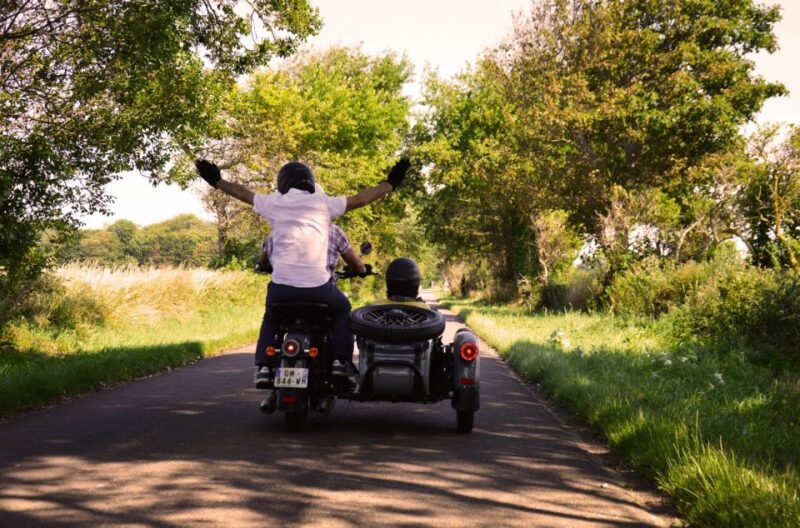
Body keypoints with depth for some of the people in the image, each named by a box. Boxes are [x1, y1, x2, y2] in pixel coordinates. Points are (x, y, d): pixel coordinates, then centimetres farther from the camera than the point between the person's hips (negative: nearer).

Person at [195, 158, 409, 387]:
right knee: (342, 310, 29)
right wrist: (390, 184, 21)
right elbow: (360, 199, 8)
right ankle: (340, 361, 13)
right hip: (318, 286, -1)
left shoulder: (273, 203, 8)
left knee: (270, 319, 30)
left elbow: (245, 194, 24)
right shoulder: (323, 203, 4)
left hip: (282, 286, 1)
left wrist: (216, 181, 40)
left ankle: (263, 367, 11)